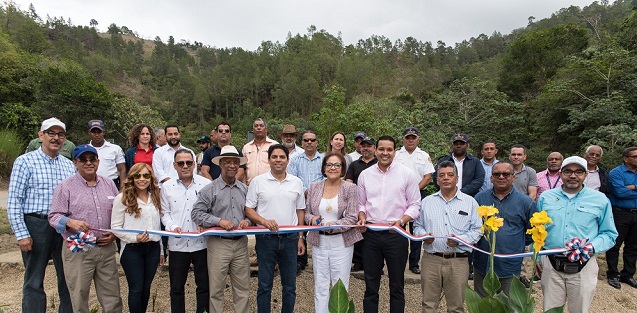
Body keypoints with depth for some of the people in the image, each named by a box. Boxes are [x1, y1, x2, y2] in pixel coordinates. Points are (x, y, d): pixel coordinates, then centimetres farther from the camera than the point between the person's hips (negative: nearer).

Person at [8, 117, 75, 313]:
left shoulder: (69, 165, 11)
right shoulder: (25, 162, -3)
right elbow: (13, 201, -7)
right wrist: (21, 234, -12)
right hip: (36, 225, -4)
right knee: (34, 282, 7)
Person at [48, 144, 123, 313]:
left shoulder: (109, 184, 10)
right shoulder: (65, 186, -1)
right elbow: (54, 216, -5)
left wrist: (115, 233, -1)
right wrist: (70, 222, -25)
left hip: (106, 248, 3)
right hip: (78, 250, -3)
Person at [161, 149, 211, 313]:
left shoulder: (206, 184, 0)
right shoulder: (167, 187, 6)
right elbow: (165, 213, 7)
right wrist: (173, 226, -11)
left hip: (201, 243, -1)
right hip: (178, 244, 1)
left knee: (204, 285, 10)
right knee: (176, 287, 13)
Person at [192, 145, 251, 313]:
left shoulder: (244, 189, 9)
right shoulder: (210, 189, -4)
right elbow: (196, 213, -7)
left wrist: (247, 221, -6)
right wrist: (219, 221, -17)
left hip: (241, 243, 3)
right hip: (219, 243, -3)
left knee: (243, 289, 10)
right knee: (216, 289, 6)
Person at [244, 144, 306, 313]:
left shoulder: (296, 182, 6)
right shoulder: (258, 181, -1)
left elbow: (300, 210, 11)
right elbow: (248, 209, 0)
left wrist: (300, 237, 7)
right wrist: (264, 221, -17)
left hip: (290, 238, 2)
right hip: (266, 239, -2)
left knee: (290, 285, 11)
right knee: (264, 285, 8)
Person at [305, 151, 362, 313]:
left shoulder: (350, 188, -5)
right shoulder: (314, 187, 5)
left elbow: (352, 218, -9)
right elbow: (306, 212, 11)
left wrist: (334, 225, -23)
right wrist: (311, 218, -11)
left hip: (341, 242, -2)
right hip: (319, 241, 3)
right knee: (320, 286, 11)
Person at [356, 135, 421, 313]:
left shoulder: (406, 174, -2)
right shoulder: (365, 175, 6)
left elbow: (414, 205, -1)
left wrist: (401, 221, -15)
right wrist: (362, 217, -5)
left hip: (396, 234, -2)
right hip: (371, 233, 2)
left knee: (397, 285, 10)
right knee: (371, 283, 12)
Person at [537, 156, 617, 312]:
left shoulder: (600, 200, 1)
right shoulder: (545, 197, 5)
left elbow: (609, 234, 4)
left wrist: (592, 247, -14)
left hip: (583, 267, -1)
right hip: (550, 265, 1)